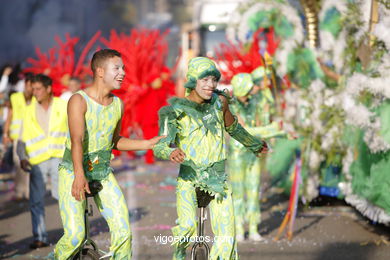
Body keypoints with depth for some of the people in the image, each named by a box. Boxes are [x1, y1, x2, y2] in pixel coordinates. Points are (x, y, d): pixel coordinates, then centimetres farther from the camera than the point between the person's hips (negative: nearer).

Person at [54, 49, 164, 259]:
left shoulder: (118, 104, 2)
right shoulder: (79, 100, -16)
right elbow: (77, 140, -30)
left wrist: (147, 144, 6)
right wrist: (79, 175, -44)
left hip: (103, 173, 5)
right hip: (73, 172, -5)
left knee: (123, 232, -7)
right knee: (75, 236, -16)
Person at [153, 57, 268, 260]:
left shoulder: (219, 102, 1)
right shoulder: (176, 111, -9)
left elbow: (233, 128, 21)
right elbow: (159, 147, -13)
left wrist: (255, 144, 36)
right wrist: (171, 153, -37)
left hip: (218, 178, 3)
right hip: (189, 176, -3)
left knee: (227, 238, -8)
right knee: (187, 226, -24)